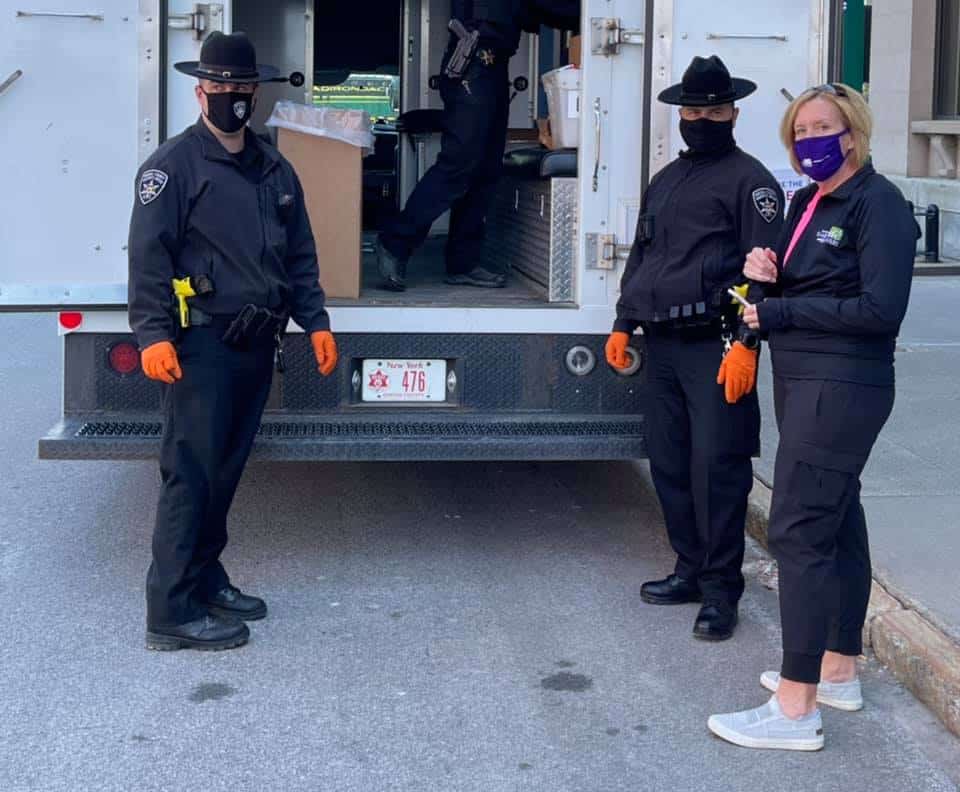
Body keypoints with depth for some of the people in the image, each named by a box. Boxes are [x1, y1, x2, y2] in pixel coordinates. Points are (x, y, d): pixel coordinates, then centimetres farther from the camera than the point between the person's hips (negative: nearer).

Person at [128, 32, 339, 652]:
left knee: (226, 471, 14)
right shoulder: (174, 165, -4)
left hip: (258, 345, 7)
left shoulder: (275, 170, 17)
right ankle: (173, 612, -5)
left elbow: (300, 254, 21)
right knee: (192, 473, -8)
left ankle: (205, 581, 25)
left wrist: (316, 321, 12)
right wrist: (153, 334, -19)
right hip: (202, 344, -7)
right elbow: (149, 254, -11)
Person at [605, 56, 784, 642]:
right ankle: (691, 570, 22)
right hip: (663, 345, 8)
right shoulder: (665, 181, 19)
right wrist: (624, 325, 18)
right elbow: (640, 256, 26)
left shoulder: (750, 180, -4)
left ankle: (721, 590, -1)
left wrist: (746, 344, -19)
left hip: (716, 346, -8)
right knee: (669, 463, 11)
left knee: (717, 468, -8)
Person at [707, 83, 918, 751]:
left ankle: (796, 709, -11)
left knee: (799, 532, -12)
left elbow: (880, 310, -20)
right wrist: (766, 274, -2)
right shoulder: (807, 202, 14)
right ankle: (840, 672, 27)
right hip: (804, 383, 9)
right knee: (837, 523, 16)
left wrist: (778, 313, -16)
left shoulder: (878, 205, -13)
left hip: (841, 389, -9)